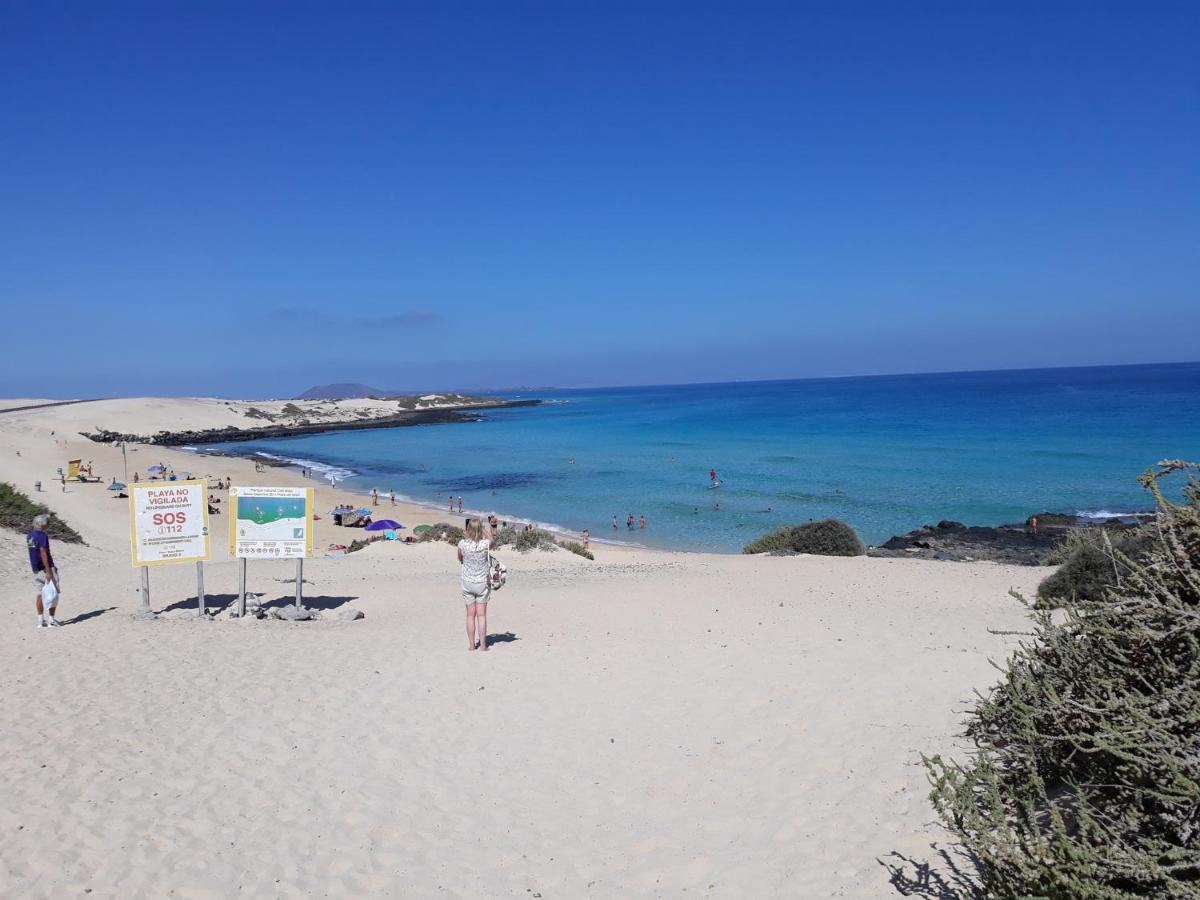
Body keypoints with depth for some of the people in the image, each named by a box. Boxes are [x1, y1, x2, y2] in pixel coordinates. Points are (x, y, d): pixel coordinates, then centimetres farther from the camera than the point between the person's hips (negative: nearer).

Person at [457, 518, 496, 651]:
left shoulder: (462, 544, -13)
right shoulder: (486, 544, -15)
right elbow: (493, 542, 11)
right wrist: (486, 531, 17)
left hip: (467, 583, 1)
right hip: (482, 583, -1)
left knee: (470, 614, 8)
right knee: (481, 614, 5)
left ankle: (471, 644, 12)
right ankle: (483, 644, 8)